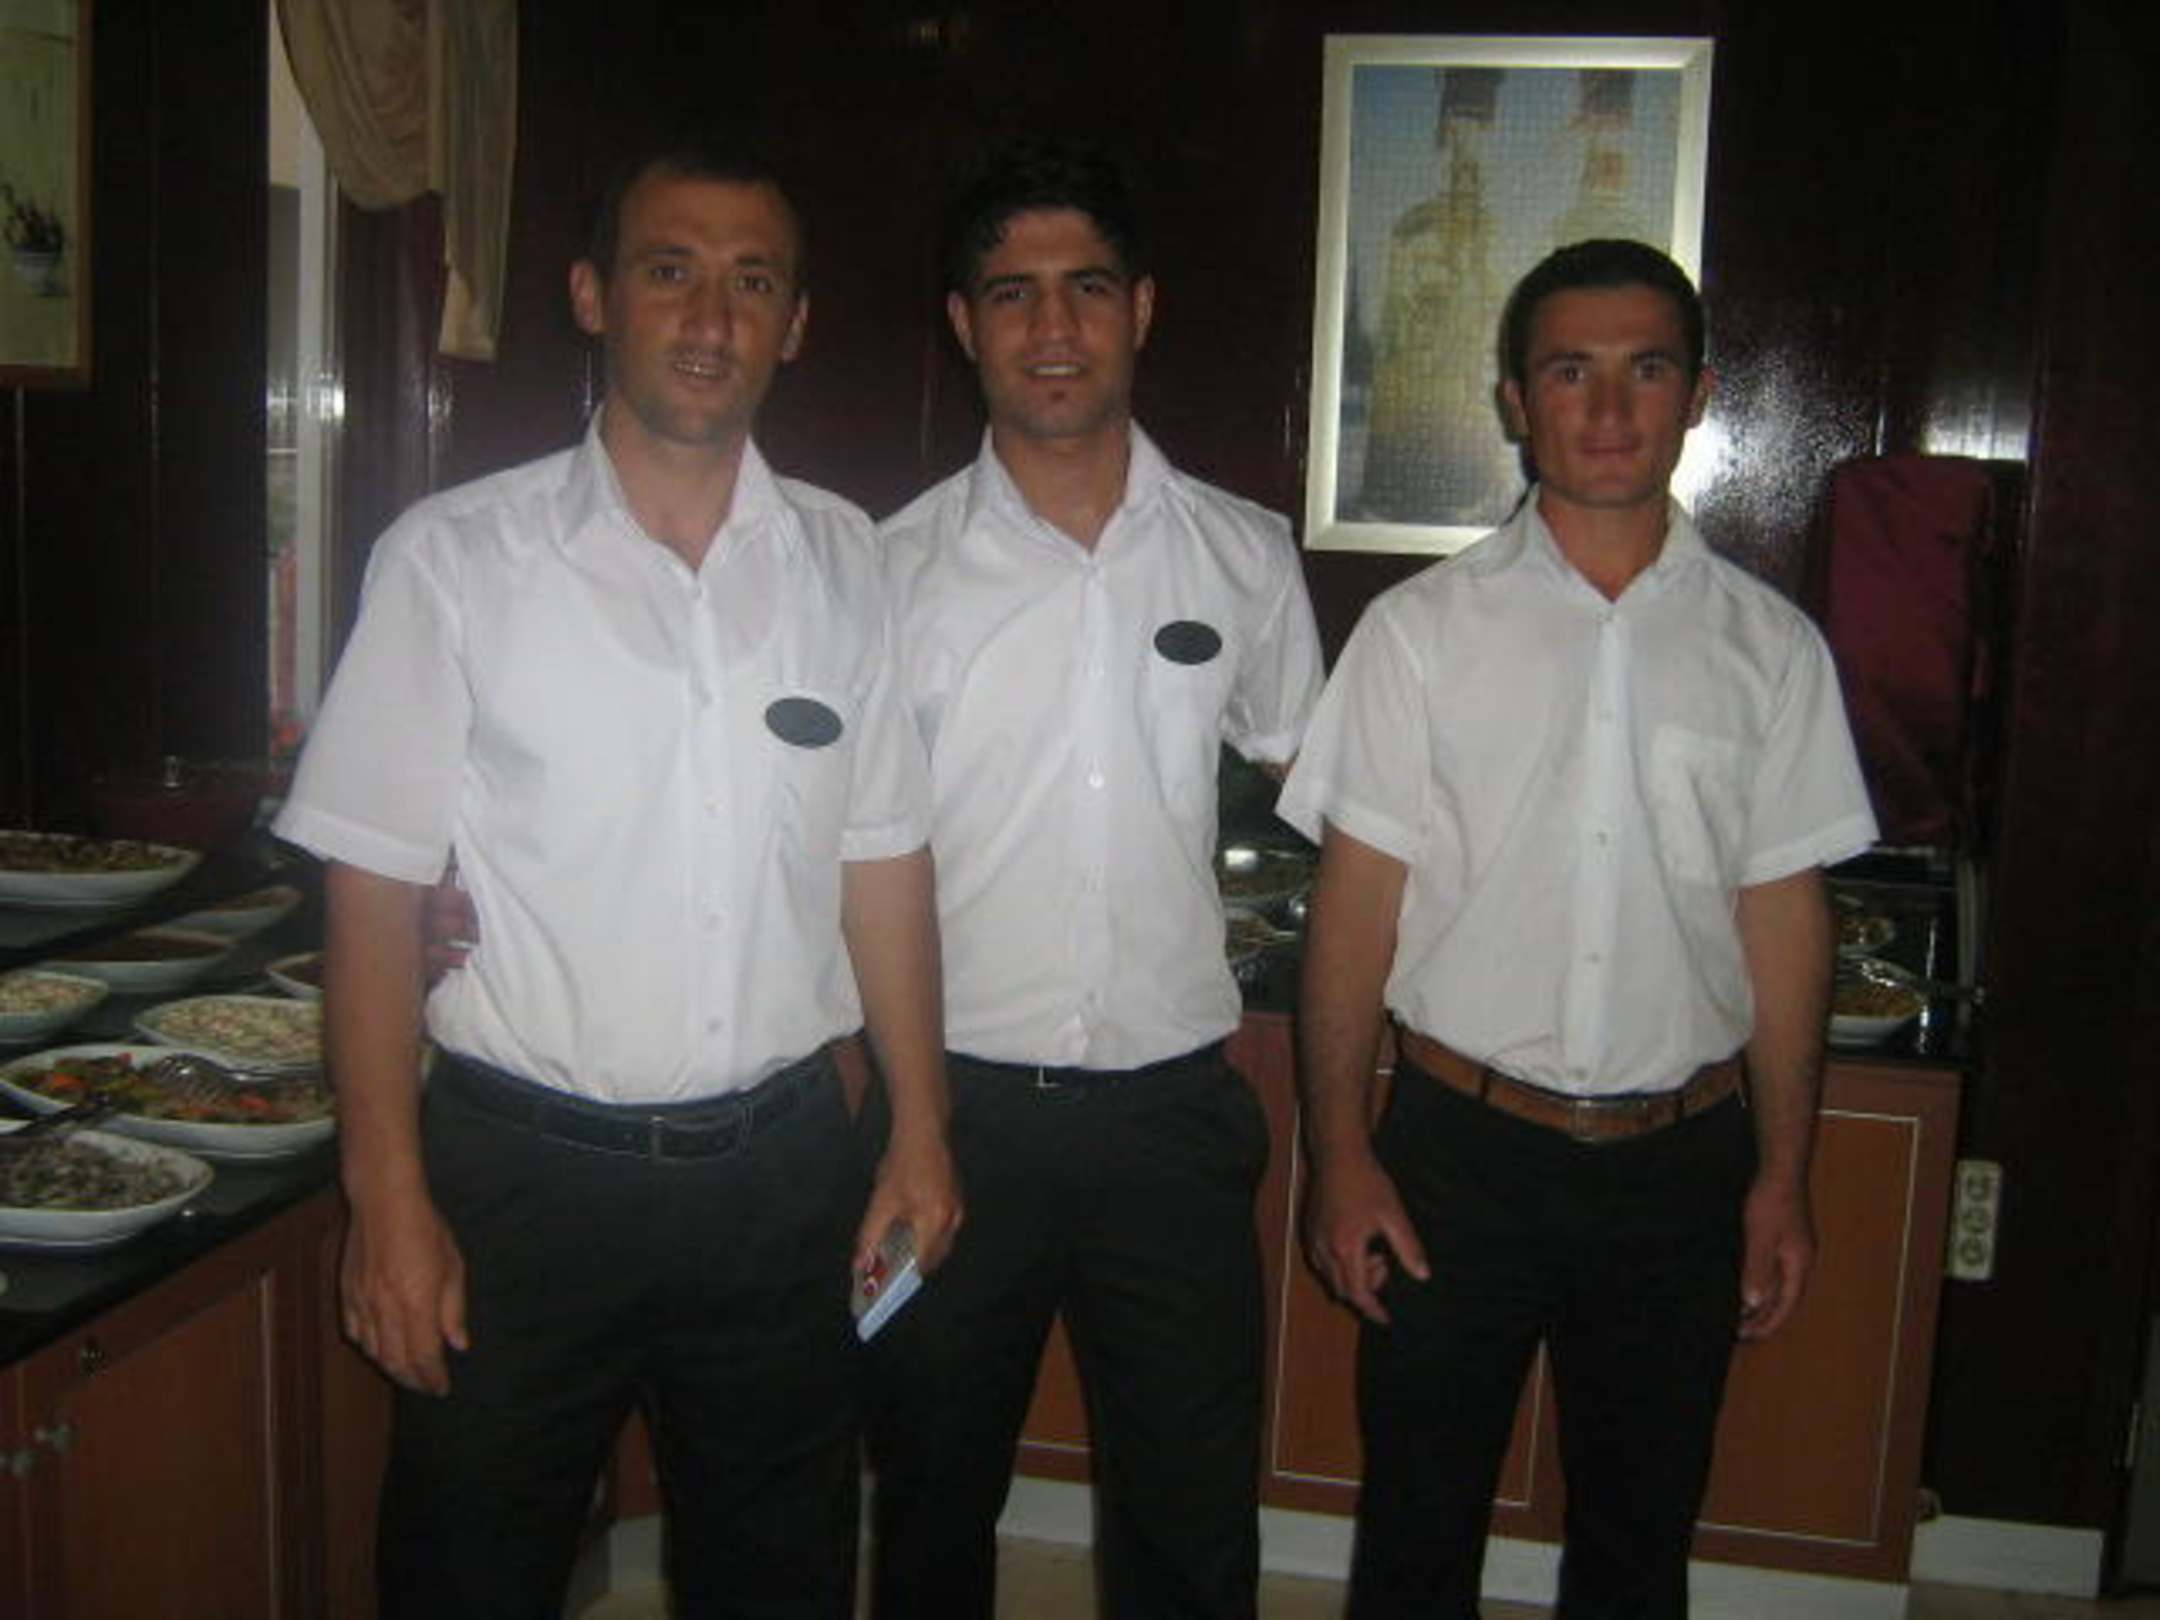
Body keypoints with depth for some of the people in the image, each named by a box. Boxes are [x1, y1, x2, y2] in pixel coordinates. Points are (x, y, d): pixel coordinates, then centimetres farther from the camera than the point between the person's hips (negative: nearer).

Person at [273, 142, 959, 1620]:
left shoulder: (844, 562, 3)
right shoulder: (455, 557, -6)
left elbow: (884, 865, 7)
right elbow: (376, 891, -5)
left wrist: (921, 1135, 5)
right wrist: (390, 1197, -8)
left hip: (782, 1168, 3)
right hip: (523, 1169, -2)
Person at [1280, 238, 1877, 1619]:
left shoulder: (1769, 647, 1)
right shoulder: (1421, 629, -3)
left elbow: (1784, 913, 4)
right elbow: (1358, 899, -3)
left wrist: (1783, 1175, 4)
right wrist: (1342, 1155, -5)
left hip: (1683, 1158, 2)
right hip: (1463, 1143, -1)